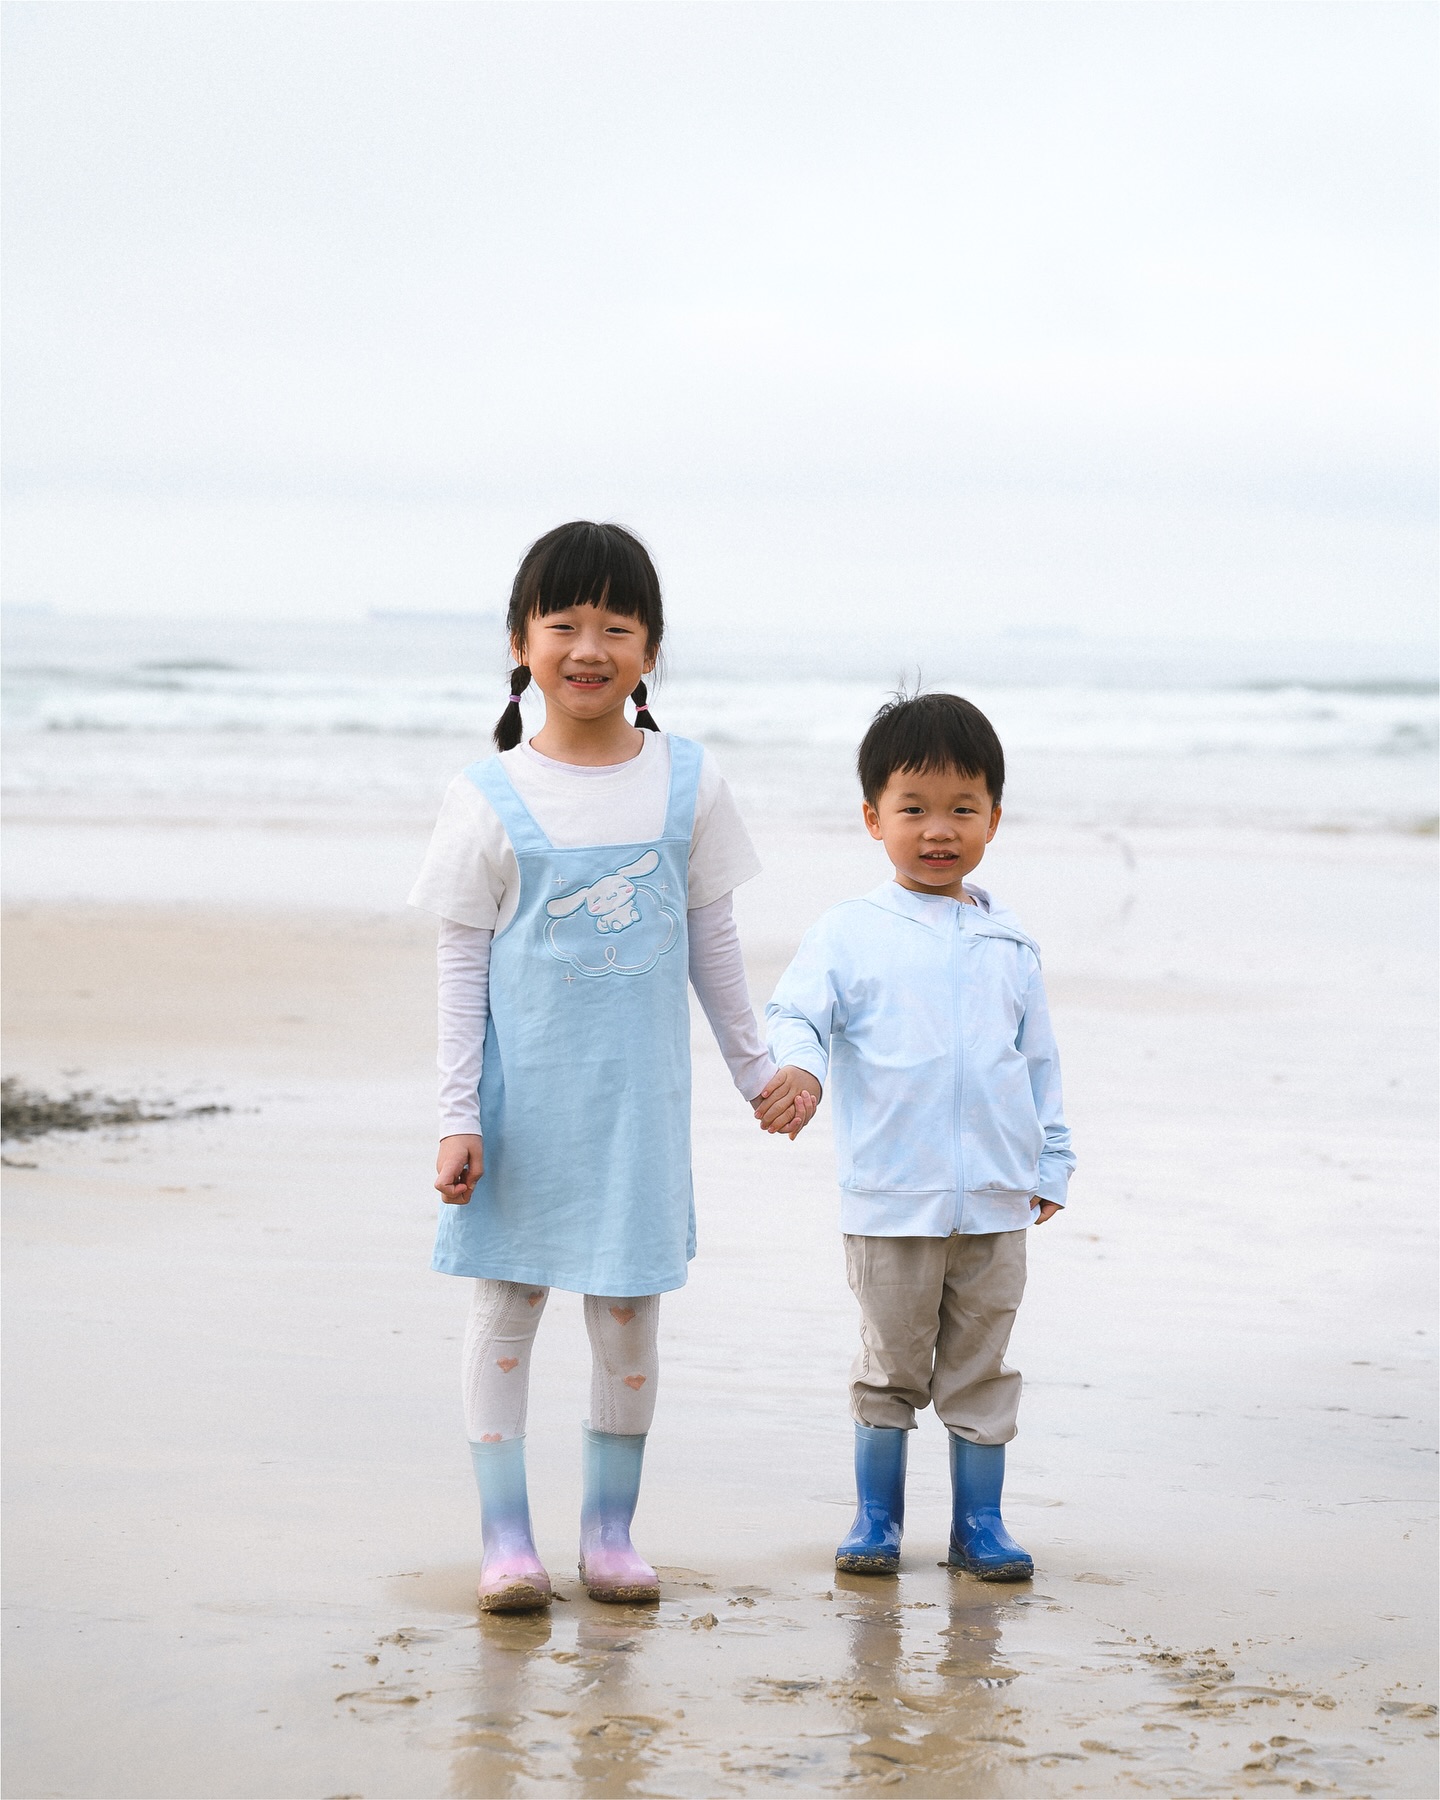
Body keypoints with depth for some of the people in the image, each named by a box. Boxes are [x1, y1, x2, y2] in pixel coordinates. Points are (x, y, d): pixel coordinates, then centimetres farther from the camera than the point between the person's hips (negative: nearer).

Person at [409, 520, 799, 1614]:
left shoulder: (686, 783, 0)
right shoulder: (490, 802, -6)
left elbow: (712, 937, 10)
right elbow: (462, 964, -3)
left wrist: (755, 1066, 15)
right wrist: (458, 1117, -7)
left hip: (638, 1095, 2)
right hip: (522, 1094, -2)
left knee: (629, 1310, 6)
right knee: (506, 1301, 3)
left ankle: (610, 1529, 18)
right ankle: (506, 1534, 10)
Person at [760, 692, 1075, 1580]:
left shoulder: (1009, 945, 9)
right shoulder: (848, 935, -1)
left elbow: (1039, 1060, 15)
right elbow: (796, 1013, -11)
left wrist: (1052, 1163, 13)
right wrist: (797, 1067, -33)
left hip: (996, 1200, 3)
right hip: (891, 1199, -2)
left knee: (981, 1370, 8)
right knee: (892, 1368, 6)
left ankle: (980, 1521, 18)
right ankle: (877, 1517, 19)